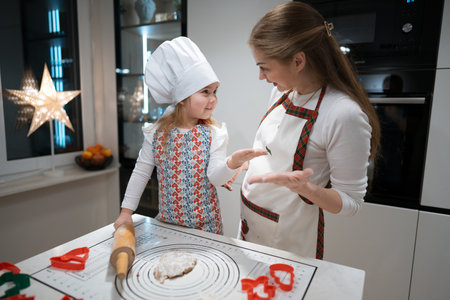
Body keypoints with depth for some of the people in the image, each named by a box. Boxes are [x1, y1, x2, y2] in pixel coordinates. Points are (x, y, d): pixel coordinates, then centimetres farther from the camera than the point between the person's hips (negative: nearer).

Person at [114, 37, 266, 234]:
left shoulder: (215, 133, -11)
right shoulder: (156, 133, -8)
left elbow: (215, 178, -18)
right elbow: (141, 173, 1)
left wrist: (233, 162, -38)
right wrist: (126, 211, 2)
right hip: (167, 222, 1)